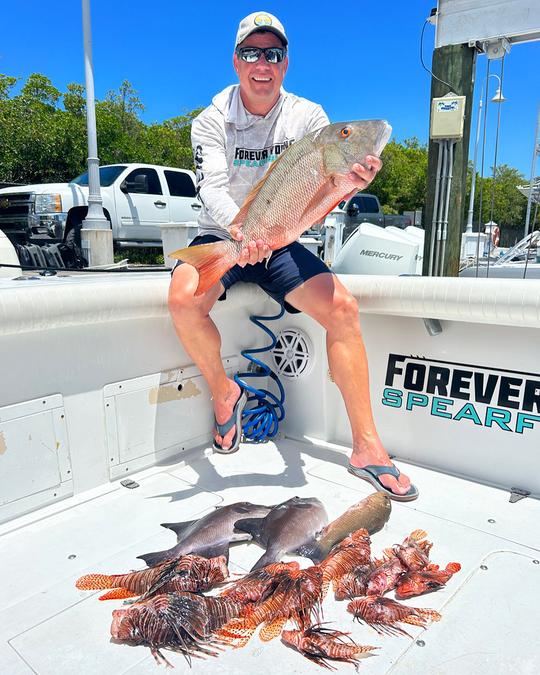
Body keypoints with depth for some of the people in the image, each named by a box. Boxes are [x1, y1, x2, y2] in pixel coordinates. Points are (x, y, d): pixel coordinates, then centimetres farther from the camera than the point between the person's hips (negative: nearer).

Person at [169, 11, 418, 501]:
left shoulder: (308, 116, 0)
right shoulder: (212, 121, -3)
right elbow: (211, 189, -19)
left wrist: (354, 180, -40)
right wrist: (240, 229, -42)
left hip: (280, 243, 1)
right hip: (220, 237, 0)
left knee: (342, 305, -23)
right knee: (183, 299, -32)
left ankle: (366, 446, -15)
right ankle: (224, 391, -3)